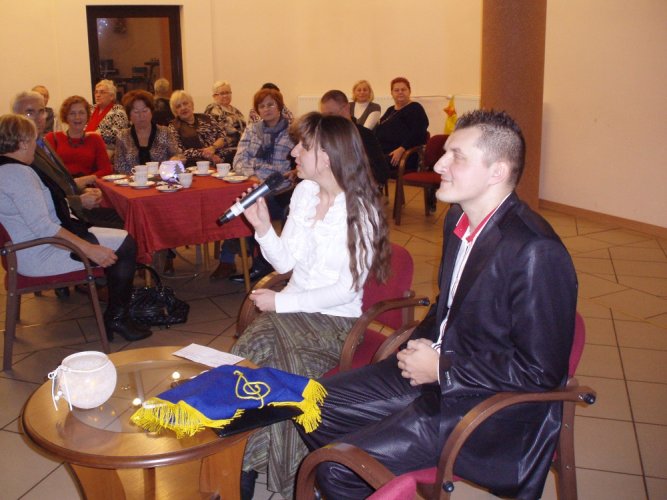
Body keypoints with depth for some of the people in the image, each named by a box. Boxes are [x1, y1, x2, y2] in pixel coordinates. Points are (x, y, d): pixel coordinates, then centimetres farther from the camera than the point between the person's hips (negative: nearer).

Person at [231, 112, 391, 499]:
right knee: (246, 360, -19)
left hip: (335, 318, -5)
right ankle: (237, 467, -2)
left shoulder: (361, 211, -13)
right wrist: (263, 227, -8)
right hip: (293, 307, 5)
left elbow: (346, 290, -15)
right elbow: (286, 262, 9)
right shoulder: (304, 192, 6)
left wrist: (281, 302, -16)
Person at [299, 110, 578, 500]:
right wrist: (422, 343, 1)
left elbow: (541, 372, -22)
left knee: (339, 468, -15)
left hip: (490, 406, -8)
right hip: (438, 370, 9)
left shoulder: (536, 252, -25)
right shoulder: (459, 219, 3)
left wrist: (442, 368, -17)